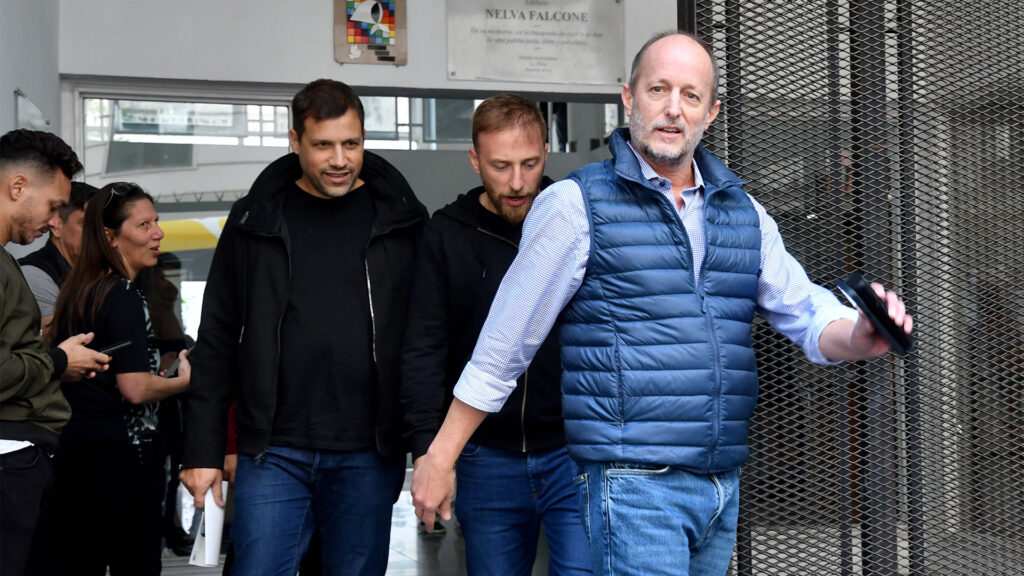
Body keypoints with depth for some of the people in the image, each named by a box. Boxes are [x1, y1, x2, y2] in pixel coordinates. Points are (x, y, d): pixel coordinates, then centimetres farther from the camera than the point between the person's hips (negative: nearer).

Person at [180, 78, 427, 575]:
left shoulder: (401, 221, 3)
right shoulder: (255, 221, 5)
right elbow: (217, 341, 6)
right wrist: (202, 450, 1)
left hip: (367, 457, 0)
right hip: (274, 452, 0)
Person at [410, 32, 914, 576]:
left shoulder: (742, 212, 14)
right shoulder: (577, 204, -4)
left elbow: (811, 316, 12)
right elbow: (501, 347, -2)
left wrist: (860, 336, -12)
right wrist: (439, 457, -1)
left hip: (723, 485, 6)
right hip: (633, 484, -6)